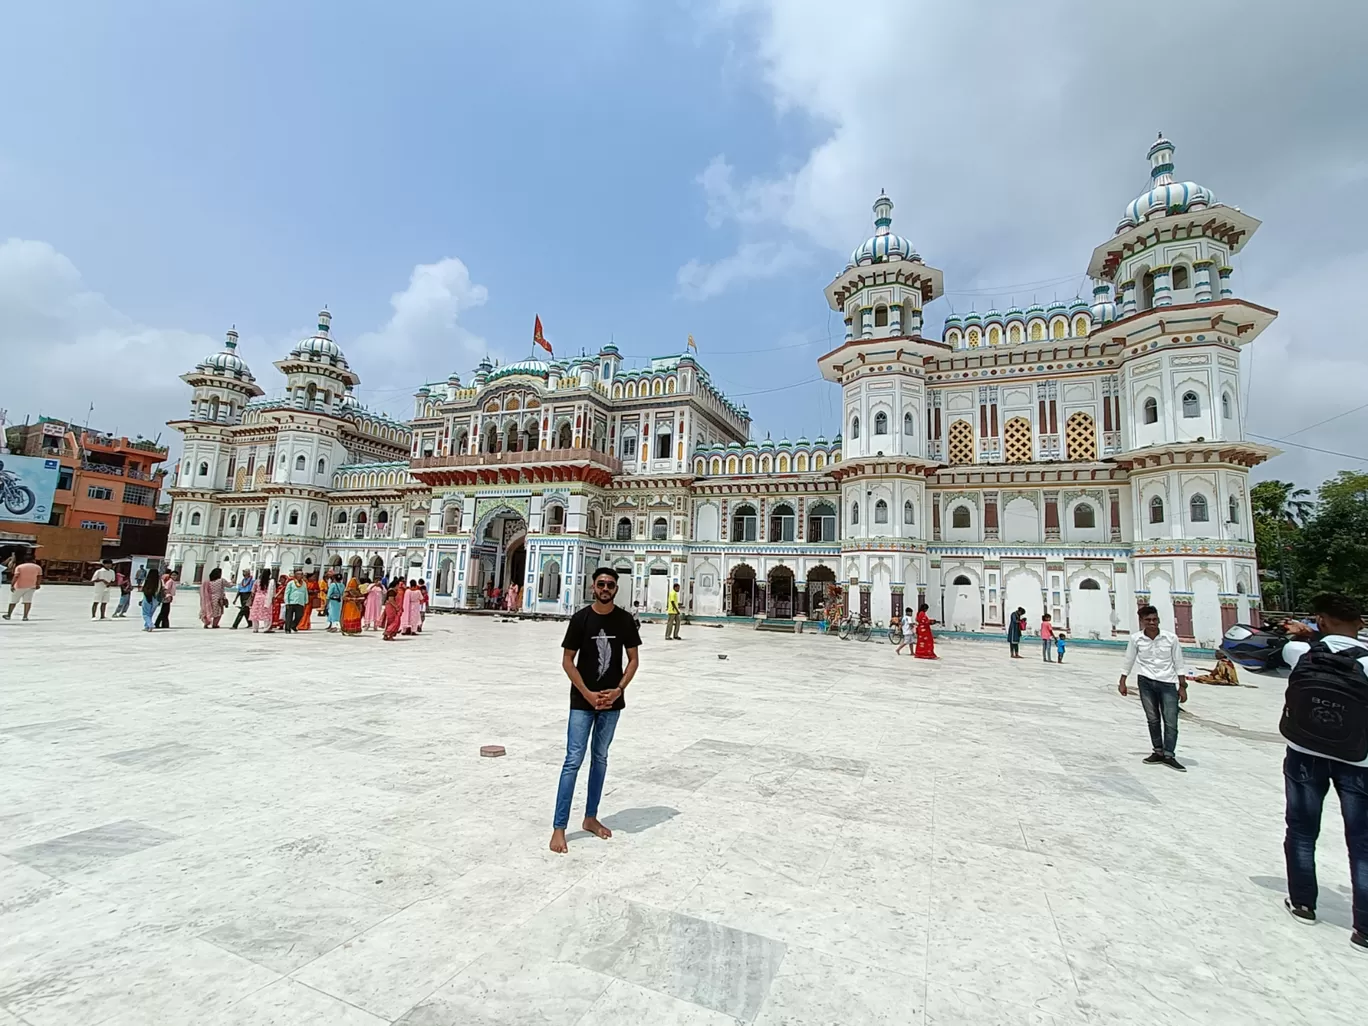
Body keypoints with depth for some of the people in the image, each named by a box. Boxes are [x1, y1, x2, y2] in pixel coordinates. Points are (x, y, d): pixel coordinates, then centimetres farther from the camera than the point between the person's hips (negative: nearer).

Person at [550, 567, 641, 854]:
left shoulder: (624, 619, -3)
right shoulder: (581, 618, -9)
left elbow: (633, 659, 3)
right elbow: (567, 660, -6)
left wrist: (618, 690, -10)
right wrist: (588, 694, -13)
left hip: (612, 701, 3)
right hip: (583, 701, -3)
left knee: (600, 759, 14)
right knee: (573, 760, -3)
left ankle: (590, 818, 28)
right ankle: (559, 827, 6)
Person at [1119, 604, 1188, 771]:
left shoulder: (1171, 638, -7)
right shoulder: (1136, 638, -5)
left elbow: (1178, 663, 2)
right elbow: (1128, 661, 7)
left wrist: (1182, 687, 2)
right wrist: (1122, 682, 9)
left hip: (1168, 683, -1)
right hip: (1146, 682, 1)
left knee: (1171, 721, -4)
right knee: (1153, 719, 8)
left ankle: (1168, 755, 4)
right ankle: (1158, 752, 18)